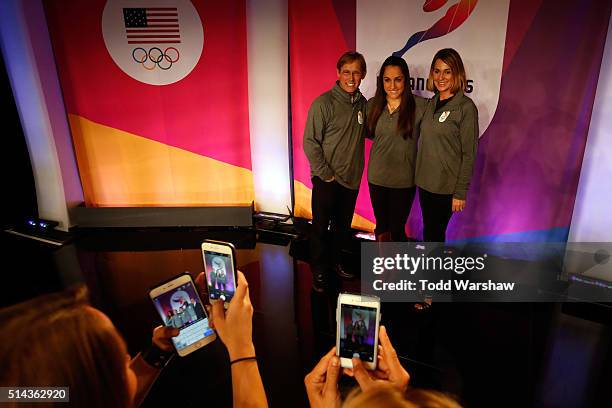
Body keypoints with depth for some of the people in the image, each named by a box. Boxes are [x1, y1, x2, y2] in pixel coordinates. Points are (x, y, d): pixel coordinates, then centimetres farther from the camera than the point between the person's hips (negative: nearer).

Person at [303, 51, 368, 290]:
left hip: (351, 180, 6)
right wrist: (326, 174, -15)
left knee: (343, 227, 17)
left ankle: (336, 262, 36)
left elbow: (369, 132, 16)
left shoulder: (362, 104, 5)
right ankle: (319, 271, 22)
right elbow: (309, 142, -13)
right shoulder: (324, 103, -12)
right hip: (326, 180, -5)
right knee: (321, 227, 6)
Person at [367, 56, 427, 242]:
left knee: (397, 228, 6)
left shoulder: (420, 105, -13)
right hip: (377, 177, 4)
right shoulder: (373, 104, 0)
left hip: (404, 180, -3)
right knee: (381, 226, 17)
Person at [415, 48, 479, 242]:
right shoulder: (432, 103, 8)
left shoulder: (465, 107, -11)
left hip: (446, 186, -6)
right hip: (424, 182, 6)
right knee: (429, 232, 15)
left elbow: (468, 154, -11)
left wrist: (461, 193, -13)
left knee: (433, 234, 4)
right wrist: (420, 176, 10)